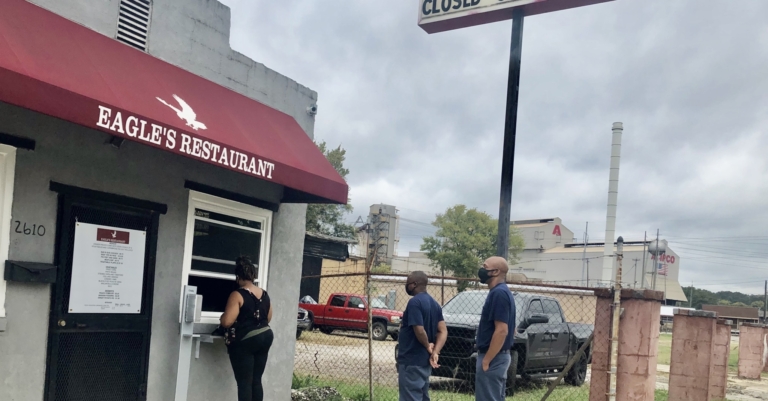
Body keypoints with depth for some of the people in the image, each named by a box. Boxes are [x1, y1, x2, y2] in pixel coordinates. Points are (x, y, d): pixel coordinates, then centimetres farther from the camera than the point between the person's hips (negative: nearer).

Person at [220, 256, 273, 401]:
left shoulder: (237, 295, -14)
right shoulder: (265, 295, 8)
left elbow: (226, 322, -19)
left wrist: (223, 317, 2)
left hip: (245, 341, -7)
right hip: (265, 337, 7)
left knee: (244, 382, -3)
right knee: (256, 381, 11)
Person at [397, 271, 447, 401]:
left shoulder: (414, 302, -17)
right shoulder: (434, 303, 12)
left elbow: (419, 331, -25)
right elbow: (443, 331, 6)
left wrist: (428, 346, -7)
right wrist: (434, 353, -5)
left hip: (411, 361, -9)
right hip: (425, 360, 9)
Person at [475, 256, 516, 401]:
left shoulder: (498, 293, -18)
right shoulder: (501, 292, 13)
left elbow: (501, 330, -24)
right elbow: (506, 329, 19)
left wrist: (486, 360, -20)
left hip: (493, 358, -10)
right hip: (498, 356, 10)